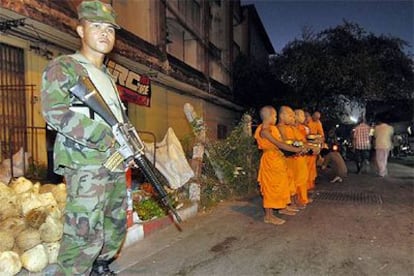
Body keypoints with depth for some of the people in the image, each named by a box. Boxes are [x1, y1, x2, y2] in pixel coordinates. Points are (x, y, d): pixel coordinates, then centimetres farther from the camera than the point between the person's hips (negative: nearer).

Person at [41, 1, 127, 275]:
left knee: (116, 224, 16)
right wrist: (104, 139, -19)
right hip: (86, 165, -8)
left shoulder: (107, 76, 21)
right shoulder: (63, 67, -2)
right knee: (86, 233, -9)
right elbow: (55, 111, -16)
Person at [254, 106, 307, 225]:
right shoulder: (264, 131, -19)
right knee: (271, 187, -3)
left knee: (281, 185, 18)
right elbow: (279, 144, -24)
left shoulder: (272, 128, 11)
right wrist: (297, 149, -22)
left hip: (278, 159, 9)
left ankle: (282, 208, 34)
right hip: (270, 160, -9)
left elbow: (280, 144, 6)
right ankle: (268, 215, 7)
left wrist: (296, 149, -2)